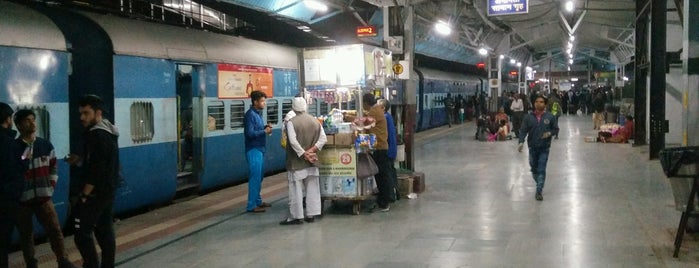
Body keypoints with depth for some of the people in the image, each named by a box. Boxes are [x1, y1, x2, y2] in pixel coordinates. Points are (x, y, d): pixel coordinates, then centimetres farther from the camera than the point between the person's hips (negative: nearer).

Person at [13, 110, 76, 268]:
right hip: (21, 199, -2)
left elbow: (53, 168, 14)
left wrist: (51, 186, 7)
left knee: (54, 229, -3)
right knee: (26, 234, 9)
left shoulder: (46, 145, 6)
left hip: (43, 197, 3)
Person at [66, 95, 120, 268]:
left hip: (95, 193, -10)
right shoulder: (108, 133, 13)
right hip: (108, 191, 10)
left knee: (82, 234, -5)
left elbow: (97, 170, -22)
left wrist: (84, 195, -17)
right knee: (105, 233, 12)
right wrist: (80, 160, 11)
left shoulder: (97, 135, -17)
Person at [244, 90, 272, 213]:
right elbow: (250, 133, -21)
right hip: (253, 150, -10)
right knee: (255, 177, -8)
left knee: (259, 176, 15)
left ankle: (258, 201, 25)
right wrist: (264, 131, -14)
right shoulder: (250, 114, -16)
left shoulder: (258, 113, 13)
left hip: (260, 149, 10)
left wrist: (265, 127, 2)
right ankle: (251, 205, -4)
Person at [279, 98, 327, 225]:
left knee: (296, 189, 0)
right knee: (312, 188, 11)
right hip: (311, 162, 5)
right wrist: (312, 150, -6)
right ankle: (311, 214, 15)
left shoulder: (291, 122, -13)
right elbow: (323, 138, 0)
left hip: (296, 162, -5)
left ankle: (296, 216, 3)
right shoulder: (315, 121, 5)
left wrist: (303, 154, -15)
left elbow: (293, 141, -22)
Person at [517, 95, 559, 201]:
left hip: (544, 148, -2)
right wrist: (521, 142, -19)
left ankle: (539, 191, -7)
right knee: (534, 169, 15)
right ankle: (539, 184, 40)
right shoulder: (528, 117, -1)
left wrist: (549, 133, -16)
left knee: (541, 170, -8)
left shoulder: (550, 117, -2)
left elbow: (556, 129, 5)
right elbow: (523, 130, -5)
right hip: (532, 147, 2)